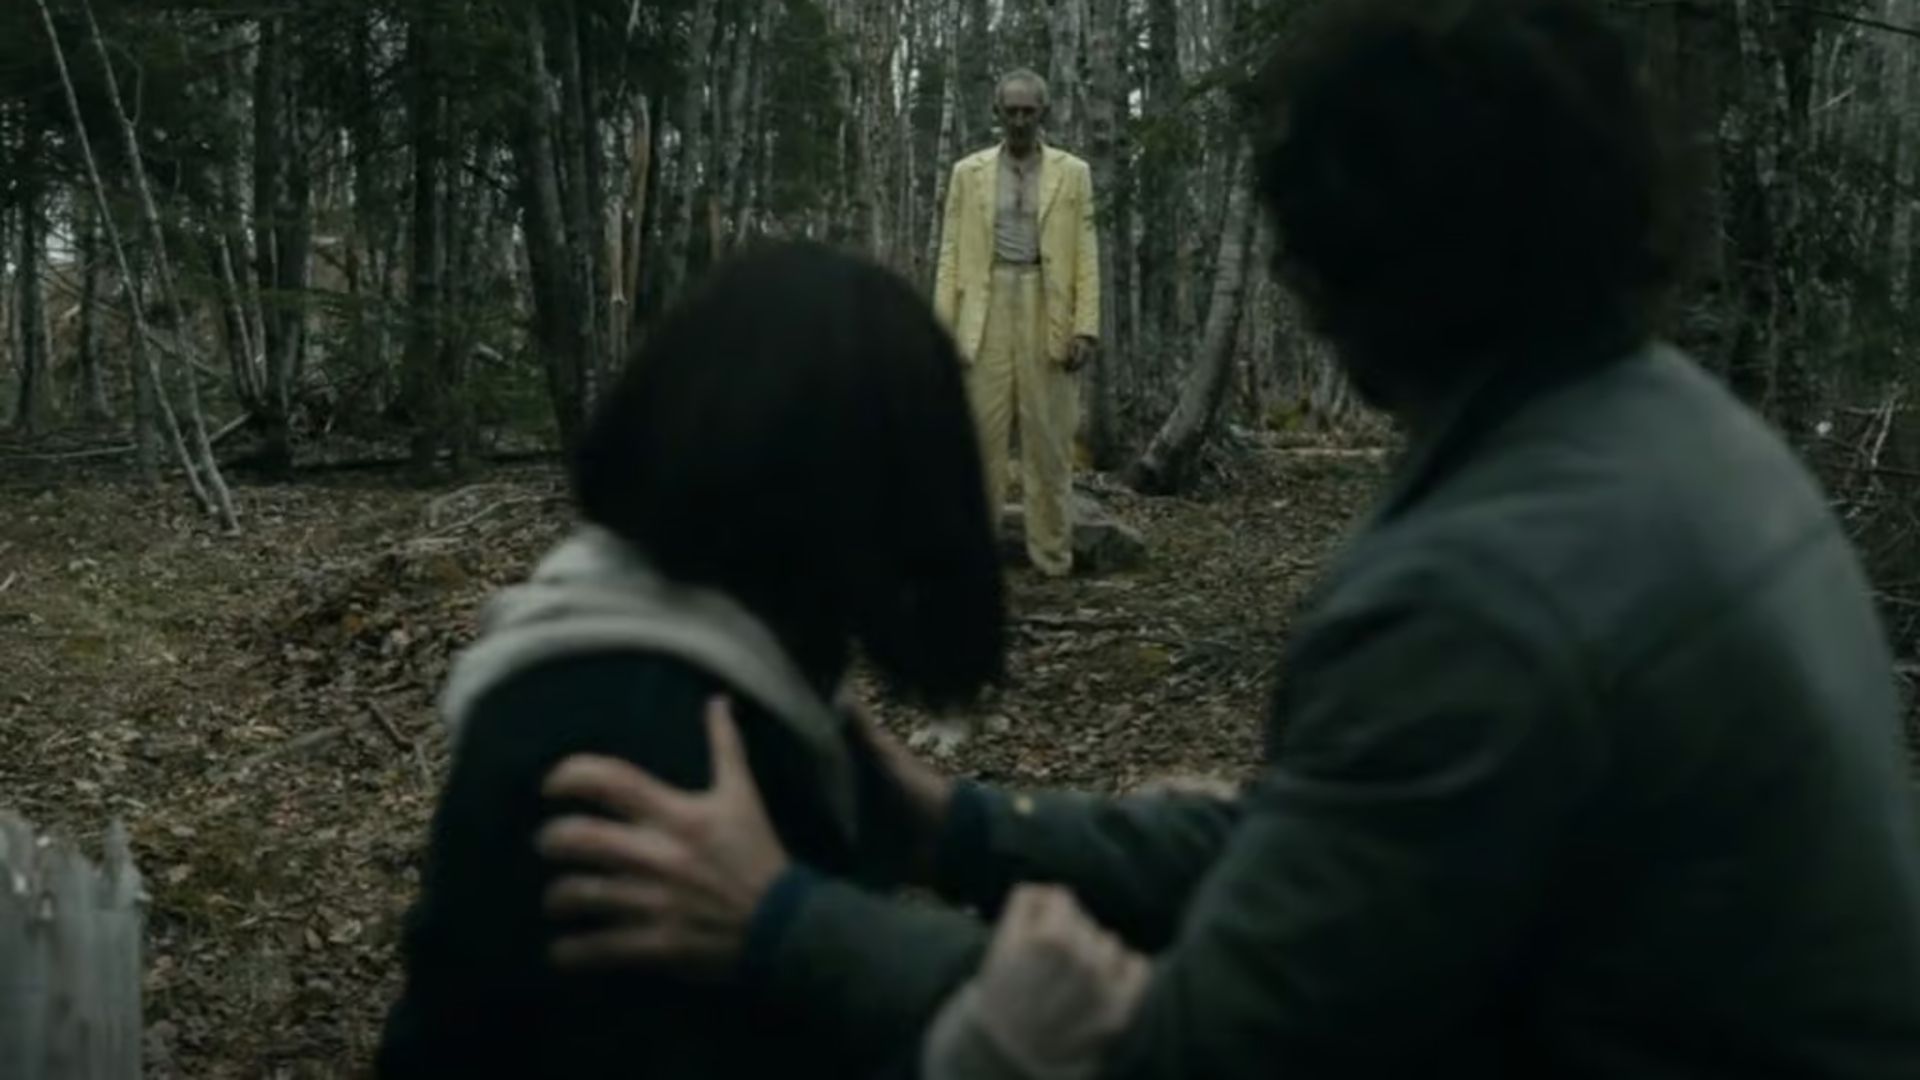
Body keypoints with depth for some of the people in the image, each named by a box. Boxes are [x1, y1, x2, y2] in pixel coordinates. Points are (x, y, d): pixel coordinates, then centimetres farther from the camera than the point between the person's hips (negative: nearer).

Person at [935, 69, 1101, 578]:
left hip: (1049, 318, 0)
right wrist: (943, 326, -1)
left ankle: (1053, 561, 7)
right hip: (984, 318, 1)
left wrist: (1086, 327, -6)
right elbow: (951, 252, 8)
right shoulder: (968, 172, 10)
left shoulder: (1073, 173, 8)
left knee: (1049, 443, 1)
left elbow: (1086, 254, 4)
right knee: (979, 439, -2)